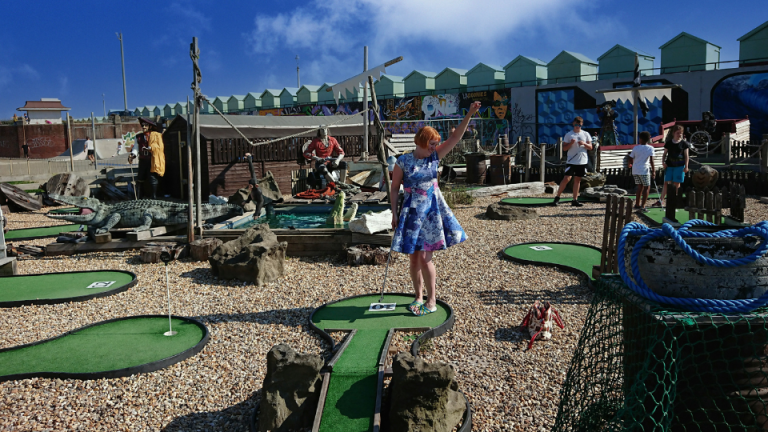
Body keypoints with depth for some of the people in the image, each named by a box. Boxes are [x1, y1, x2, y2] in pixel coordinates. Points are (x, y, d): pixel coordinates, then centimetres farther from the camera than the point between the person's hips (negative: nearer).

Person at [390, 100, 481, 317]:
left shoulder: (434, 157, 0)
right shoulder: (403, 162, -7)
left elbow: (456, 137, -5)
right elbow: (394, 189, 0)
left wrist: (469, 114, -13)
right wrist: (394, 214, -3)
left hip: (432, 212, 1)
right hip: (412, 213, 0)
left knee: (425, 258, -1)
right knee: (414, 258, 8)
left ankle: (431, 301, 12)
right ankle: (419, 297, 25)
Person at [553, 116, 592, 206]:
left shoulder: (586, 134, 8)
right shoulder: (568, 135, 2)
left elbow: (590, 147, 7)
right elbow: (564, 148, -1)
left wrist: (584, 144, -12)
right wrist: (571, 143, -17)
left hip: (582, 161, 3)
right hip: (571, 161, -3)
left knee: (577, 180, 7)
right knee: (567, 178, -11)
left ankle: (575, 200, 11)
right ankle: (557, 197, 0)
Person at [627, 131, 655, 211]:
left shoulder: (635, 147, 5)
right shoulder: (650, 148, -5)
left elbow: (630, 159, 9)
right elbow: (651, 160, -13)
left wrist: (633, 164, 29)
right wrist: (653, 169, -3)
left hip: (635, 170, 5)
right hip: (644, 170, -5)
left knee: (640, 187, 17)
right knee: (647, 187, 3)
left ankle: (637, 205, 19)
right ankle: (643, 206, -4)